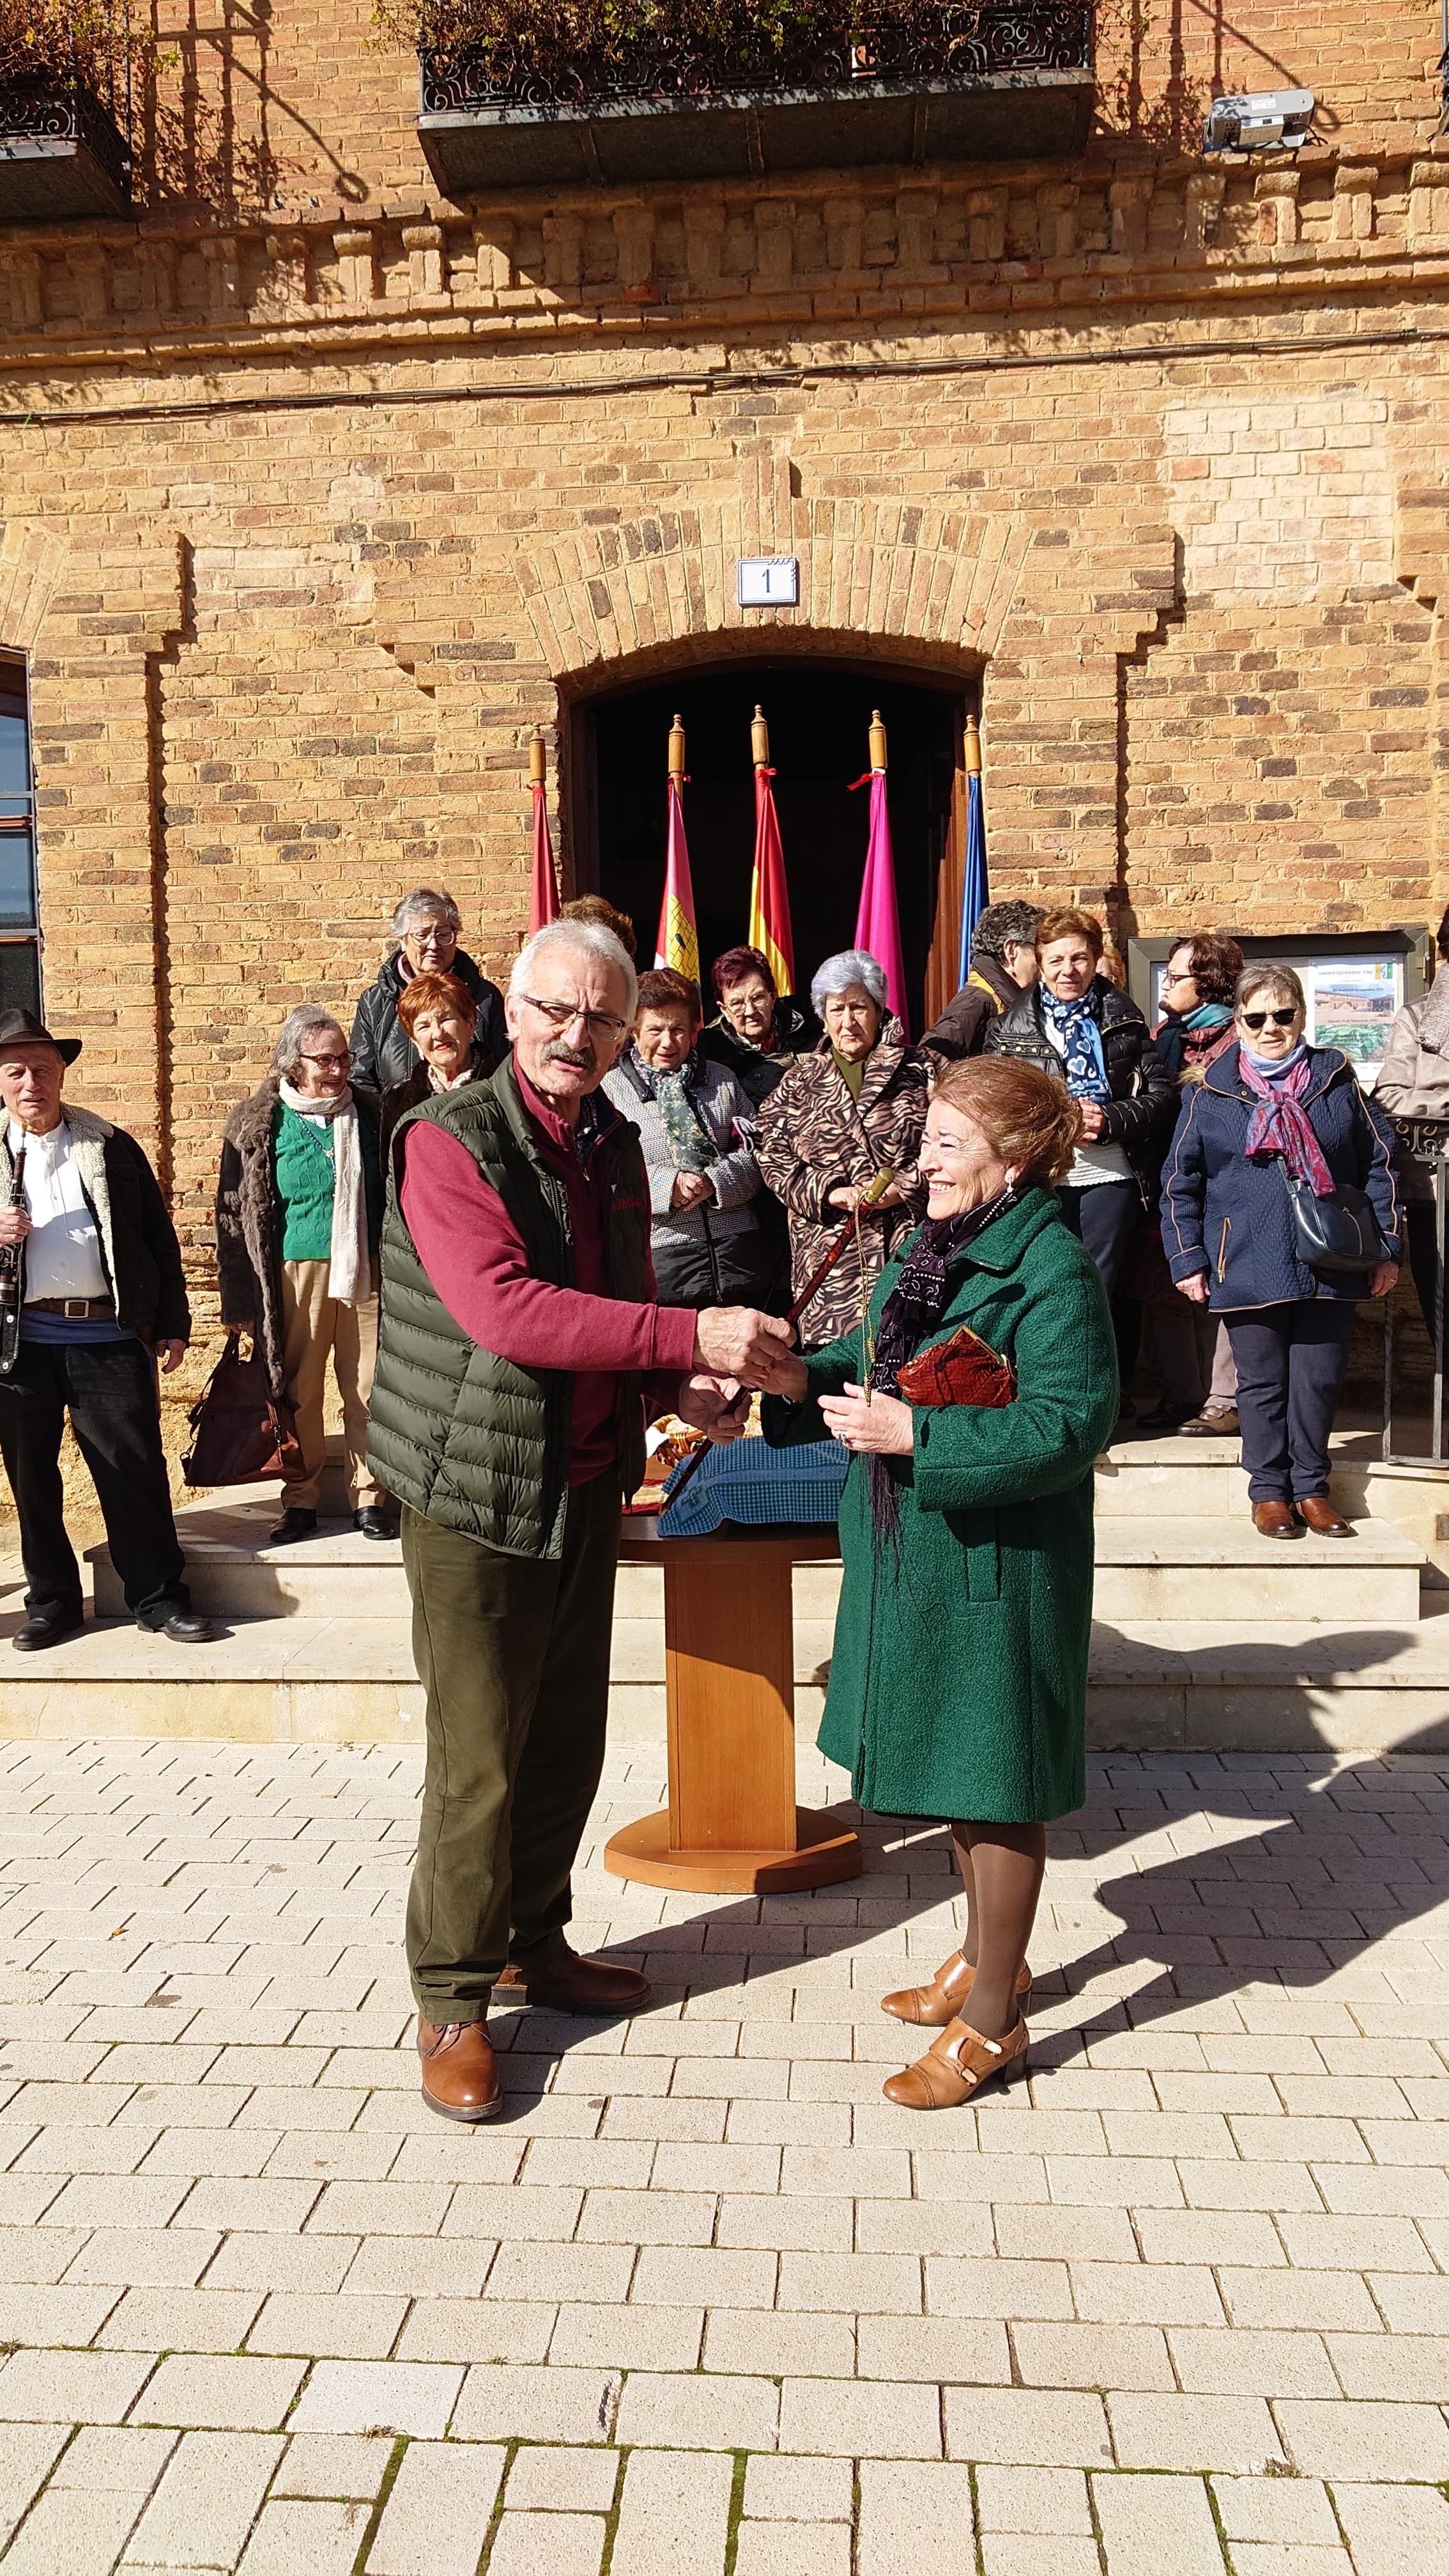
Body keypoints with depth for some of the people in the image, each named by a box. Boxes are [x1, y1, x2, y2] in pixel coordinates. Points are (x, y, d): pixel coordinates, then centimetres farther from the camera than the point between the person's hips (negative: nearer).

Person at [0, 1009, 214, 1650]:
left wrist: (172, 1323, 4)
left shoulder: (112, 1148, 6)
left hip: (109, 1335, -1)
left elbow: (159, 1237, 7)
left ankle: (158, 1597, 12)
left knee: (136, 1470, 0)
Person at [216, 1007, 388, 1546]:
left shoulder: (371, 1113, 6)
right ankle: (300, 1500, 19)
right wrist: (240, 1301, -2)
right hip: (297, 1274, -1)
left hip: (365, 1273, 1)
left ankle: (369, 1497, 17)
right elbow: (234, 1214, 1)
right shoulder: (259, 1123, -1)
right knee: (298, 1393, 5)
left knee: (367, 1390, 4)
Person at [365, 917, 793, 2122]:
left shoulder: (615, 1145, 9)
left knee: (567, 1740, 17)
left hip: (589, 1488, 7)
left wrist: (680, 1385, -2)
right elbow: (502, 1309, -28)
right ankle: (452, 1998, 19)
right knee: (480, 1762, 1)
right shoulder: (448, 1140, -15)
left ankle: (533, 1943, 36)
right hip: (476, 1493, -7)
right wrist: (691, 1335, -33)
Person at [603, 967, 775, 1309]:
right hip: (660, 1254, -3)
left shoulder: (721, 1080, 14)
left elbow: (758, 1154, 8)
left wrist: (714, 1181, -10)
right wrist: (666, 1185, -19)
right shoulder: (610, 1088, 2)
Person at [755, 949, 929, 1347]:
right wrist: (832, 1193, -7)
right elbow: (772, 1155, 7)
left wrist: (902, 1188, -11)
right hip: (829, 1250, 1)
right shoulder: (799, 1082, 13)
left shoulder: (916, 1072, 8)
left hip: (907, 1242, -1)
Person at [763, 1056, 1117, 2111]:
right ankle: (989, 1956, 41)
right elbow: (882, 1358, 16)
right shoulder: (935, 1249, 8)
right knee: (960, 1764, 21)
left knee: (995, 1783, 4)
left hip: (996, 1567, -9)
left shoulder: (1053, 1269, -19)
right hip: (920, 1551, 9)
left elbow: (1070, 1424, -25)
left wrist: (916, 1437, -27)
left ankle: (992, 2020, 20)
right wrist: (807, 1378, -2)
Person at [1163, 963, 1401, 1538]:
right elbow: (1180, 1182, 5)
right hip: (1249, 1268, -1)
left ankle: (1310, 1487, 22)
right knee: (1262, 1382, 7)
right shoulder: (1209, 1094, 2)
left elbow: (1378, 1164, 9)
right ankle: (1269, 1490, 19)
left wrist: (1387, 1247, 6)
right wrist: (1187, 1259, 0)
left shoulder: (1336, 1081, 6)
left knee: (1319, 1379, 7)